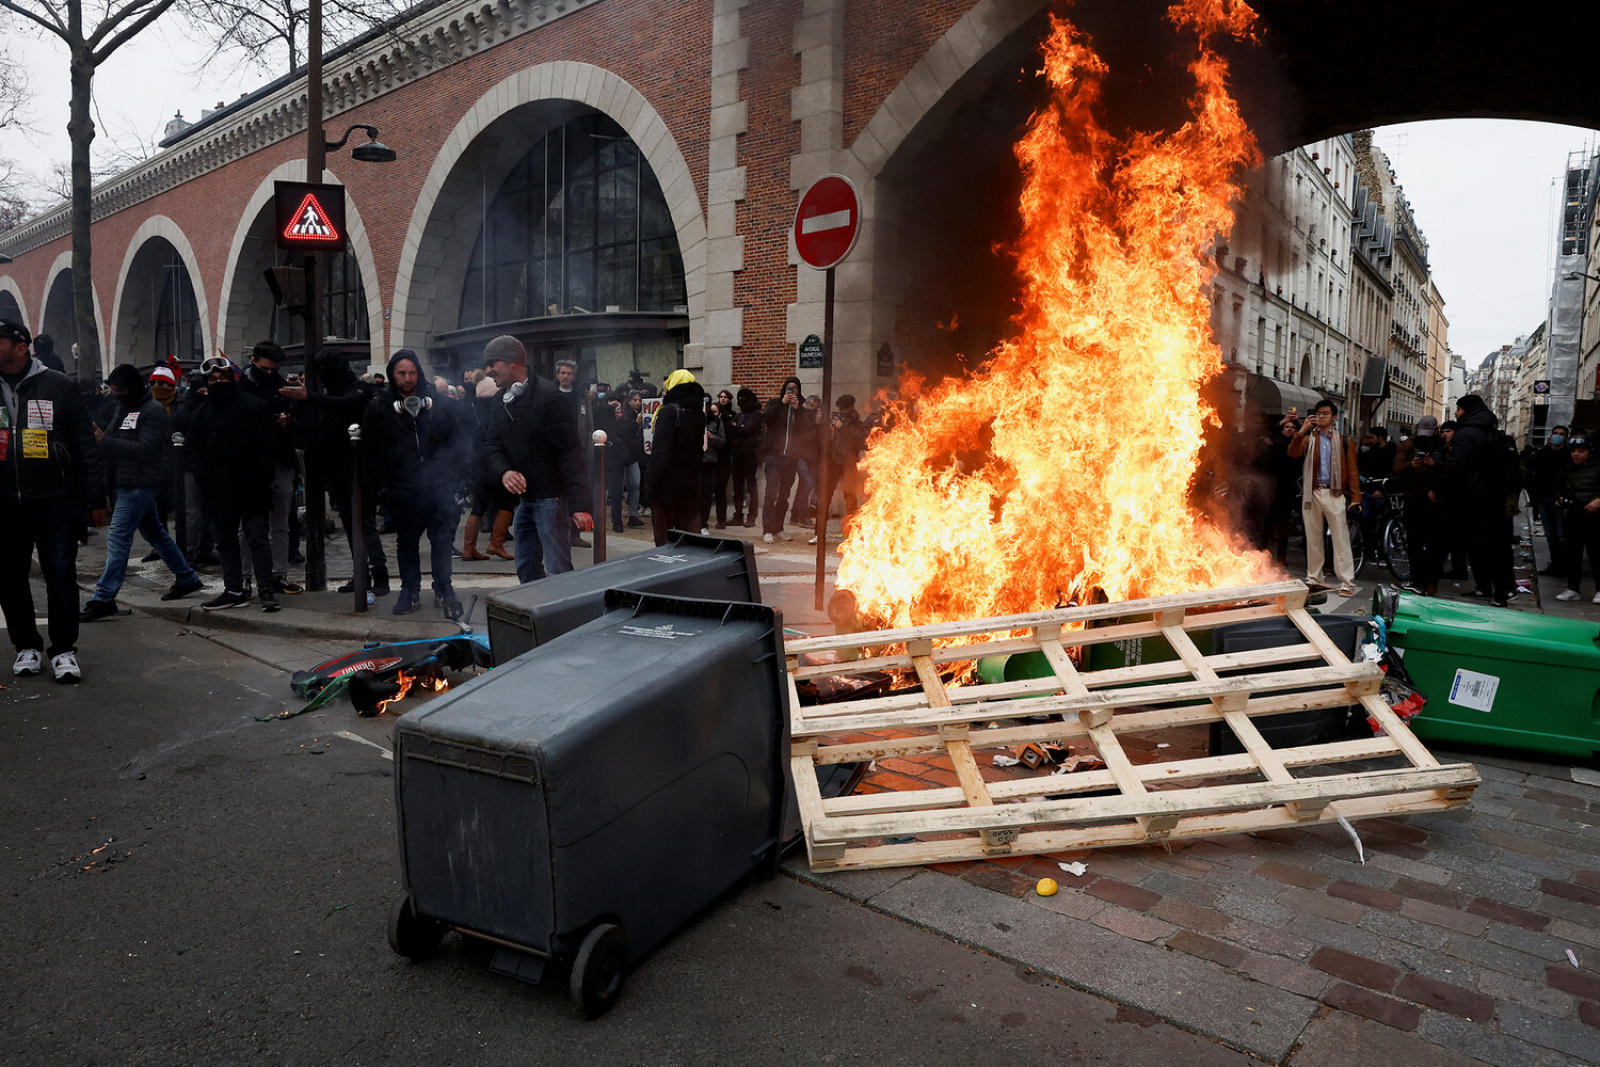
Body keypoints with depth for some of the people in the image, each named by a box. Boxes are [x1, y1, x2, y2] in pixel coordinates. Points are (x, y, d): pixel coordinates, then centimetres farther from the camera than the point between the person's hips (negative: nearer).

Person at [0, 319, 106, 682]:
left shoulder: (58, 386, 0)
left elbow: (86, 446, 1)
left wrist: (95, 498, -2)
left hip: (55, 501, -3)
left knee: (61, 575, -1)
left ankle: (63, 649, 10)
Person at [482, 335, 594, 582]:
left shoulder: (546, 396, -14)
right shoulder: (501, 403, 11)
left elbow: (569, 452, -19)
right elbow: (494, 448, 9)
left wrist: (579, 504, -27)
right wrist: (504, 471, -17)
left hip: (550, 497, -8)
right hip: (523, 498, 8)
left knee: (558, 573, -9)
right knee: (527, 571, 16)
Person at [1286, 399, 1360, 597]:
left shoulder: (1344, 442, 7)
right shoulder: (1308, 438, 12)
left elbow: (1352, 471, 4)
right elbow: (1293, 453, -7)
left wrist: (1355, 497, -5)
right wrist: (1302, 431, -14)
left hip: (1334, 494, -2)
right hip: (1311, 493, 3)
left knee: (1341, 539, -5)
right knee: (1313, 538, 10)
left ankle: (1347, 582, -4)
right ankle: (1313, 578, 20)